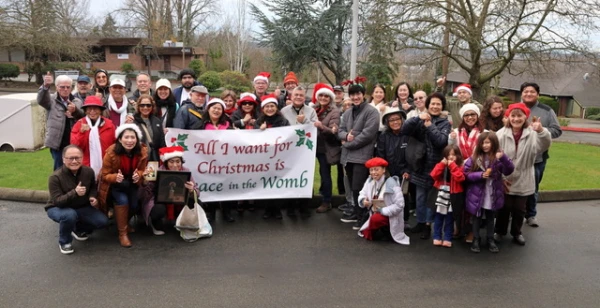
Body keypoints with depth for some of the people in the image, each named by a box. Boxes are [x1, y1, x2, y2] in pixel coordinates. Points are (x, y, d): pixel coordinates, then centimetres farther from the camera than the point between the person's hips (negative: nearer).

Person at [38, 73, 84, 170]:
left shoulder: (77, 102, 11)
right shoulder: (52, 100, 3)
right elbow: (41, 100, -19)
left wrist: (75, 111, -17)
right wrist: (46, 86, -38)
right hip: (58, 144, -2)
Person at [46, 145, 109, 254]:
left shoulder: (88, 171, -11)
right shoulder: (55, 177, -25)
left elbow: (93, 187, 9)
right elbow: (57, 201, -30)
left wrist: (92, 197, -13)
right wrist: (74, 193, -45)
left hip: (81, 207, 5)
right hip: (57, 208, -5)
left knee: (103, 221, -13)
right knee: (70, 215, -41)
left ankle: (78, 229, 18)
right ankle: (64, 242, -10)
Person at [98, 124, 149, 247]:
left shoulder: (142, 151, -17)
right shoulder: (111, 152, -24)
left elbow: (142, 170, -3)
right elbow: (105, 175, -16)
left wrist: (138, 175, -27)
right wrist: (115, 177, -37)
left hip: (132, 184, 3)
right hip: (114, 185, -3)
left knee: (134, 205, -14)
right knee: (122, 200, -28)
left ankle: (125, 222, 23)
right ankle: (122, 234, -12)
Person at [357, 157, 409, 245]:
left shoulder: (391, 183, -23)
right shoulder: (370, 181, -4)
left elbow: (399, 205, -24)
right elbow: (362, 194, 0)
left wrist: (382, 211, -25)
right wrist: (363, 201, -23)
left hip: (390, 216, -6)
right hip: (375, 215, 6)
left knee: (375, 219, -34)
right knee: (367, 235, -3)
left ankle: (387, 230, -3)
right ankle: (383, 230, 21)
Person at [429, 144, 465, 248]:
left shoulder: (459, 167, -3)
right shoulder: (441, 165, 4)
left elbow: (460, 178, -21)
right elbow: (434, 175, -11)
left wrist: (452, 166, -20)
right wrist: (442, 164, -15)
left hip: (452, 198, -2)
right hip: (440, 196, 2)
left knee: (449, 220, 9)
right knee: (438, 219, 10)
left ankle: (447, 239, 16)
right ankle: (437, 237, 19)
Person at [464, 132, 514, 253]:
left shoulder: (498, 158, -6)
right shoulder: (474, 158, -7)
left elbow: (509, 171, -18)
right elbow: (466, 174, -7)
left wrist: (503, 158, -33)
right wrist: (481, 175, -20)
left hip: (493, 196, 1)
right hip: (477, 195, 0)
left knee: (490, 219, 17)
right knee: (477, 218, 14)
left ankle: (490, 240, 31)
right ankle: (476, 240, 27)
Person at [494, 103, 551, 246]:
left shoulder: (533, 134, -8)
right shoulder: (501, 134, -10)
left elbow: (545, 145, -28)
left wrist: (541, 131, -47)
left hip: (523, 180, 1)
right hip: (504, 180, -1)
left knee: (519, 209, 14)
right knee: (504, 207, 11)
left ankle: (516, 233, 33)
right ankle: (500, 231, 30)